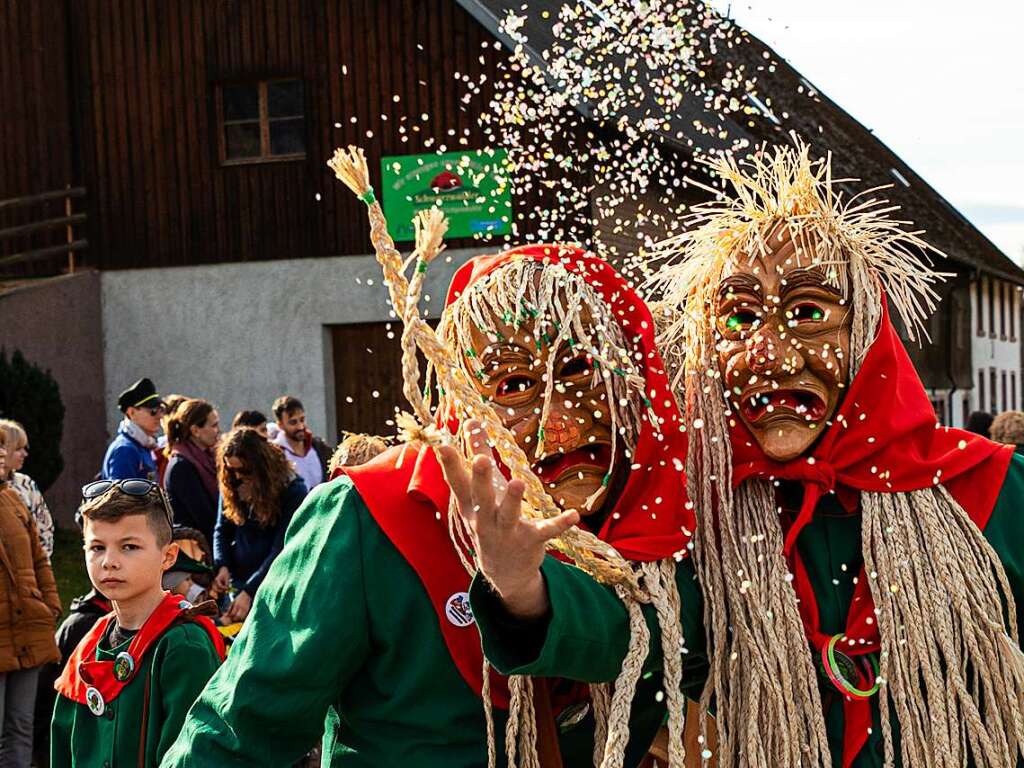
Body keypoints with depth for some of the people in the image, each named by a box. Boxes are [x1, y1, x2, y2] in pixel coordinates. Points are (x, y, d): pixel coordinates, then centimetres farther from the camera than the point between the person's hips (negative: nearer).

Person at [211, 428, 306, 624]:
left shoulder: (293, 490, -13)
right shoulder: (232, 487, 3)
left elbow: (282, 549, -16)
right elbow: (222, 530, 11)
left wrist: (249, 592, -23)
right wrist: (221, 566, -10)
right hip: (239, 581, 4)